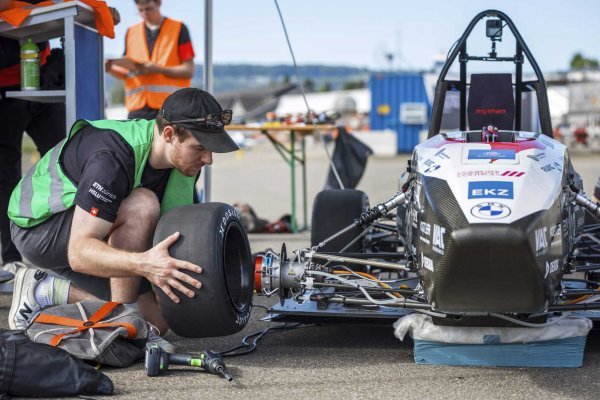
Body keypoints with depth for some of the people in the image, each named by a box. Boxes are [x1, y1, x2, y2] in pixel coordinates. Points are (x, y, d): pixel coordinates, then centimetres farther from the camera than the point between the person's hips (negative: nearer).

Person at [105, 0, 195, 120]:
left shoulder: (178, 29, 5)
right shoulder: (131, 32, 16)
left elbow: (188, 70, -1)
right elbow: (128, 74, 18)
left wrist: (158, 69, -14)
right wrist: (110, 69, -3)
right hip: (138, 106, 3)